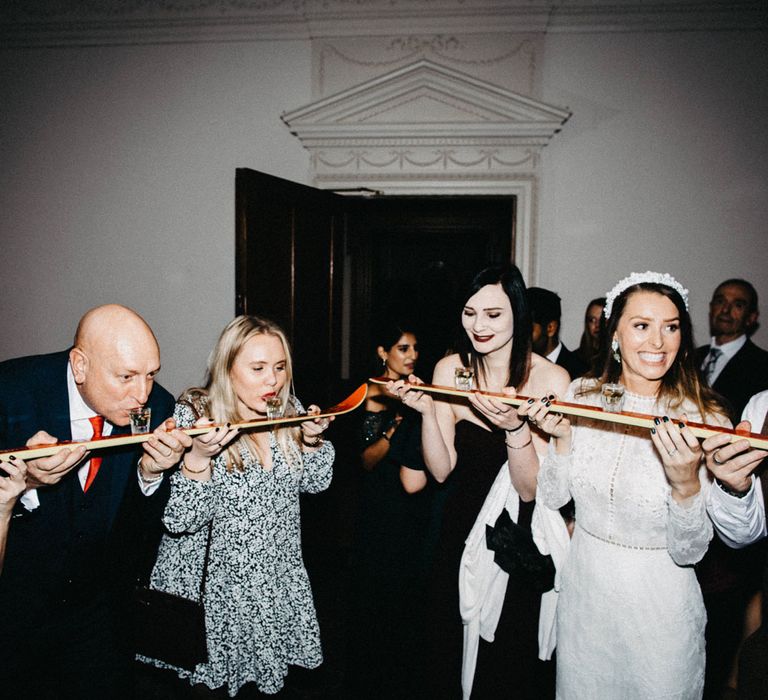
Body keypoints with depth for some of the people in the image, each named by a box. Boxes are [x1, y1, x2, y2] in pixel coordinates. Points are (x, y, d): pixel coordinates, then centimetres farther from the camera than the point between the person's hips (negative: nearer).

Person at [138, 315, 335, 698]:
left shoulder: (288, 407, -4)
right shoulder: (193, 415, -18)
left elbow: (315, 483, 5)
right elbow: (178, 521, -20)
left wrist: (312, 439, -13)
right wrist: (199, 455, -34)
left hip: (277, 577, 4)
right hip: (212, 582, -4)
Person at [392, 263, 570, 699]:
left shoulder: (552, 379, -16)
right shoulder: (450, 369, -6)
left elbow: (531, 489, -19)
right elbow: (442, 469, -8)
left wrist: (515, 426, -35)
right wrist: (426, 410, -22)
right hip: (463, 529, 3)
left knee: (518, 654, 14)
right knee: (449, 650, 17)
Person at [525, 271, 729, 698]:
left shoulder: (705, 420, -18)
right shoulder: (581, 396, -8)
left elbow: (689, 552, -15)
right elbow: (553, 497, -1)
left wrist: (687, 484, -32)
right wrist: (564, 439, -16)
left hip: (659, 608, -3)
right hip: (584, 590, 3)